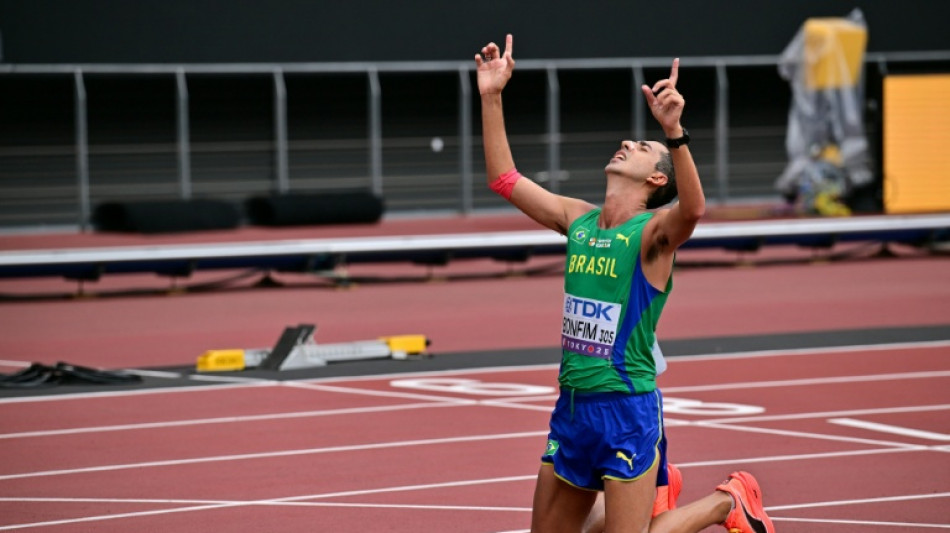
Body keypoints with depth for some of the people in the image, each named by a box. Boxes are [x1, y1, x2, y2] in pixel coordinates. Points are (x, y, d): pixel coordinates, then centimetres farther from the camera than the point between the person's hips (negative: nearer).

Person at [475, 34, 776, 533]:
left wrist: (674, 132, -47)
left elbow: (692, 209, -32)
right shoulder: (578, 220, 9)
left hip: (627, 407, -7)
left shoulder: (652, 231, -10)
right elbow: (505, 179, 12)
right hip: (571, 404, 7)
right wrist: (491, 98, 5)